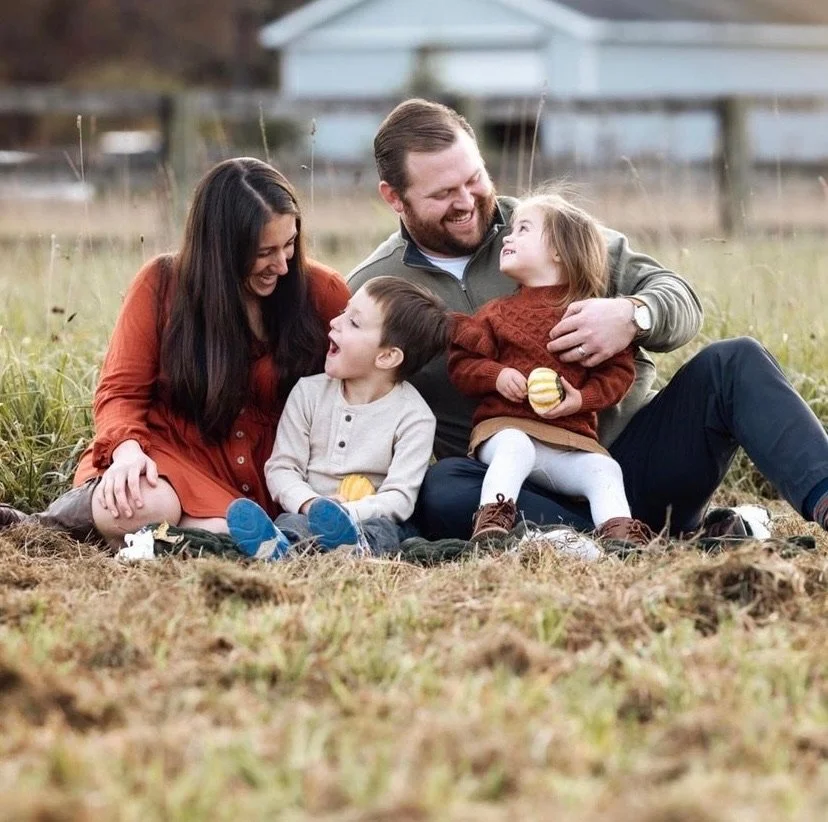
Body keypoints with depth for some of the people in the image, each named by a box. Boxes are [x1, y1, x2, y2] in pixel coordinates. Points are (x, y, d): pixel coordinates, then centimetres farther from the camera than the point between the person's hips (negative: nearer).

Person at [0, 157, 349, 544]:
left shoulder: (321, 292, -2)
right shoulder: (162, 283, -3)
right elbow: (121, 391, -1)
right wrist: (126, 449, -23)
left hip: (260, 488, 2)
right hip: (172, 451, -1)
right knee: (133, 508, -39)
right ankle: (40, 522, -5)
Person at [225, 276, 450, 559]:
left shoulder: (414, 416, -2)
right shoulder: (309, 393, 8)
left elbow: (400, 498, -9)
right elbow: (282, 467, 5)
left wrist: (348, 512, -30)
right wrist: (309, 504, -19)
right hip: (305, 513, 2)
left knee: (382, 529, -37)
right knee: (291, 523, -33)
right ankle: (278, 543, -70)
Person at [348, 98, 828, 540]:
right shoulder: (372, 291, 6)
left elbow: (681, 301, 4)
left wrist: (632, 316, -21)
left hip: (628, 452, 2)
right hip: (527, 492, -2)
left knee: (734, 363, -18)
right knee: (442, 490, -35)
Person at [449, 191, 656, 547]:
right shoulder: (497, 312, 13)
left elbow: (618, 371, 7)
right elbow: (461, 363, 9)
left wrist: (583, 398, -10)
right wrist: (496, 376, -11)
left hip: (571, 439, 2)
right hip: (505, 426, -2)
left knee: (603, 471, -23)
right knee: (515, 447, -35)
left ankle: (621, 537, -30)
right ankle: (491, 523, -48)